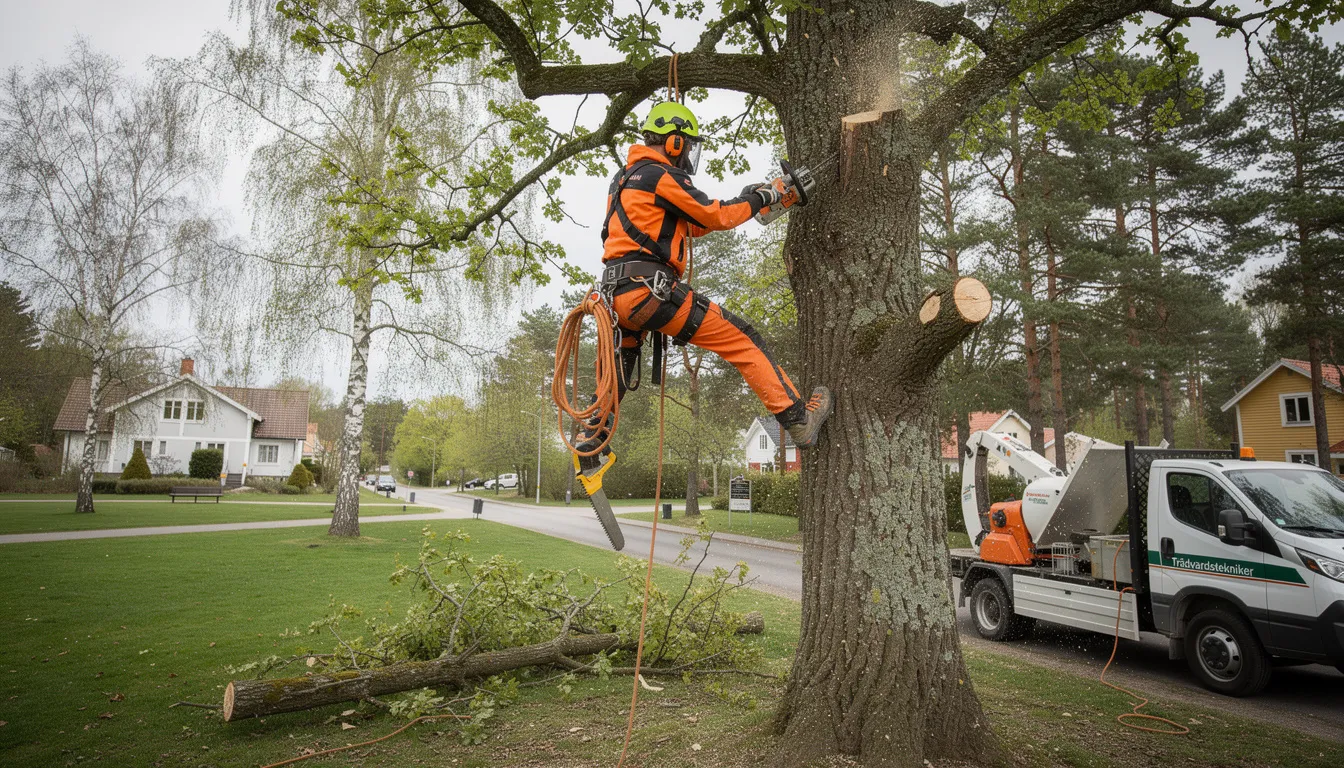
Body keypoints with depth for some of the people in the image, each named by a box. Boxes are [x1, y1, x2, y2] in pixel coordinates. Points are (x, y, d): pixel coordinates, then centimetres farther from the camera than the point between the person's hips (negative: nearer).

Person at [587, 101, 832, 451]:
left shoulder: (625, 178, 26)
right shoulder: (659, 175, -3)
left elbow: (688, 226, 27)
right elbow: (715, 215, -3)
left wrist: (743, 202, 23)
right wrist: (759, 199, 13)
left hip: (616, 293, 9)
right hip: (649, 289, -9)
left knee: (618, 372, 27)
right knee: (740, 339, -3)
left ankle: (591, 440, 30)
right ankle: (799, 420, -1)